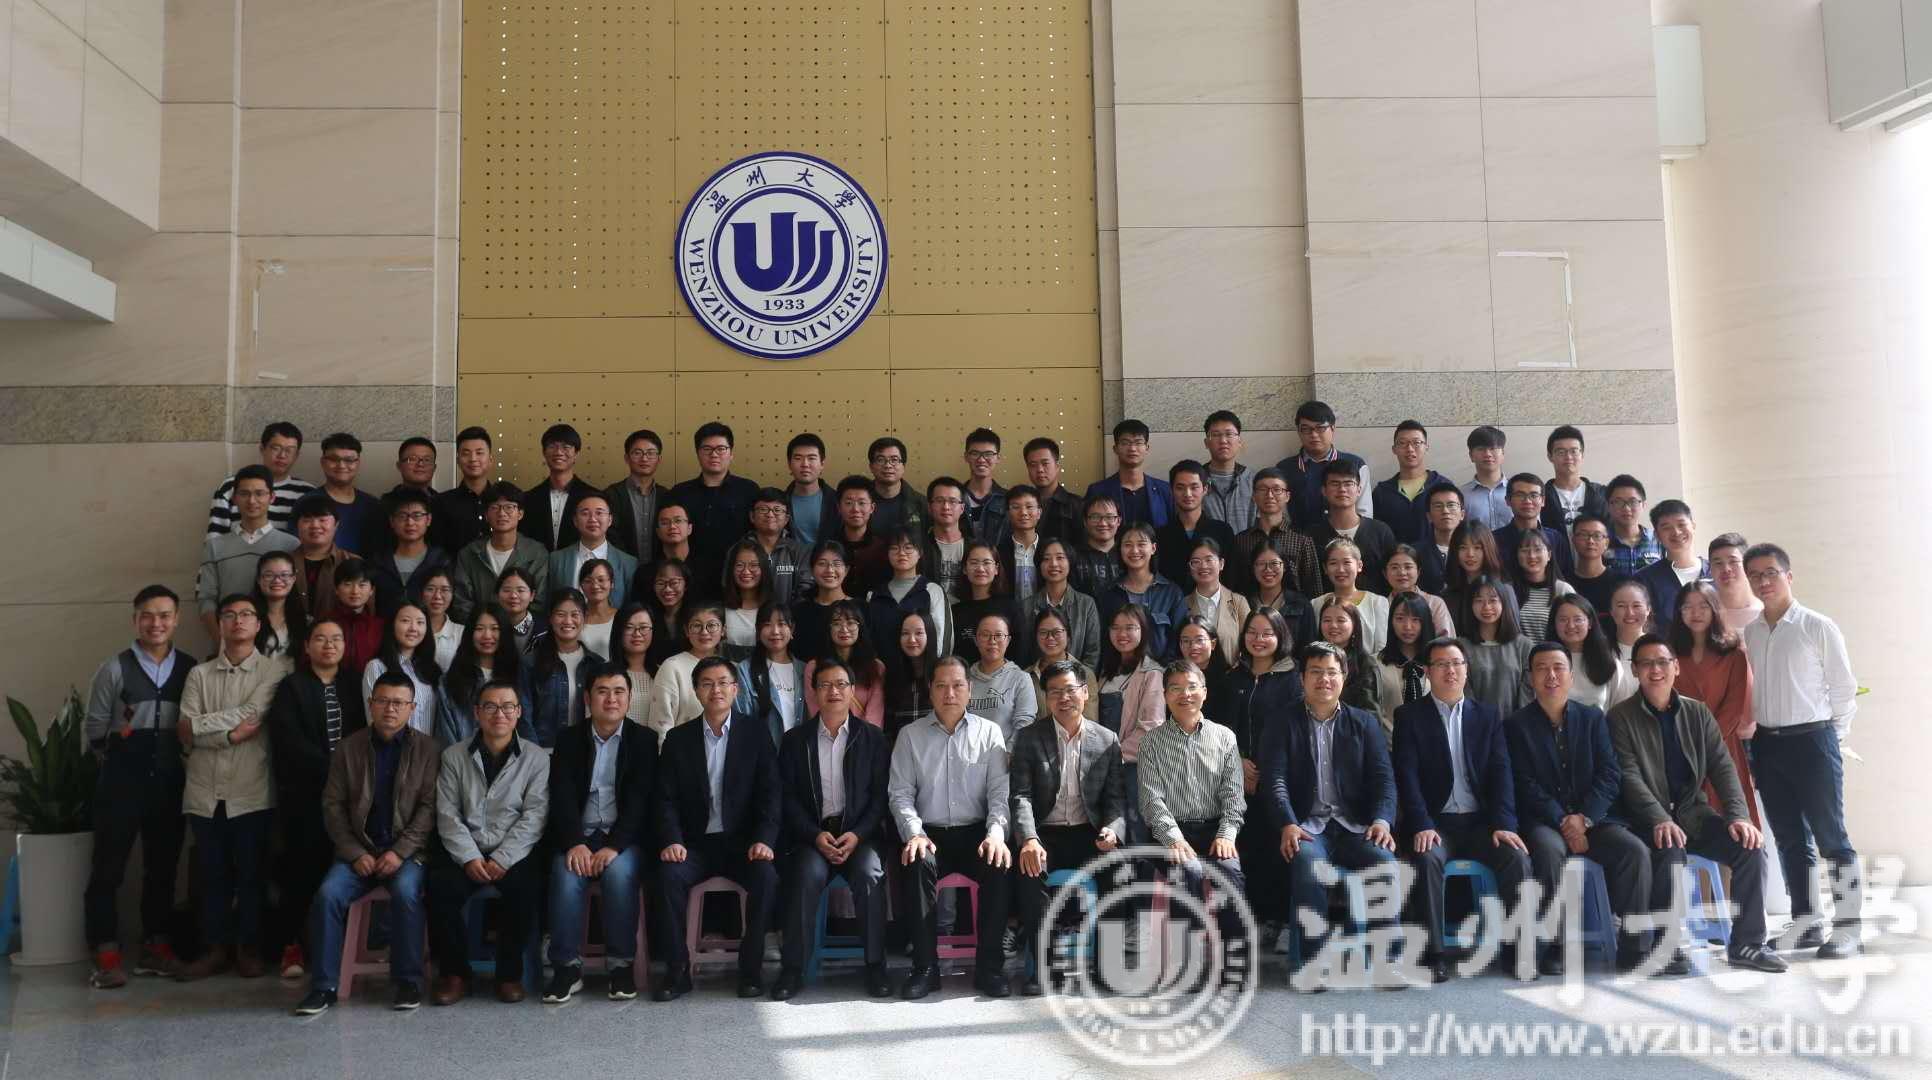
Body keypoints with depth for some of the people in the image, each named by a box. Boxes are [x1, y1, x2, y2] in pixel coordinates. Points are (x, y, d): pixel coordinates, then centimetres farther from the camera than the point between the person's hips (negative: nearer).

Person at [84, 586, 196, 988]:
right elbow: (95, 728, 0)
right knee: (108, 867, 0)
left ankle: (155, 947, 21)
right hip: (121, 781, -3)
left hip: (169, 781, 3)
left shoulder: (191, 669, 3)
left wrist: (184, 756, -1)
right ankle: (105, 954, 6)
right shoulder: (114, 668, -3)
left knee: (162, 865, 11)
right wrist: (117, 759, -2)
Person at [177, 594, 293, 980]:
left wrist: (199, 724, -5)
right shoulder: (199, 674, 11)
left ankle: (249, 948, 15)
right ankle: (215, 947, 19)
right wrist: (230, 733, -11)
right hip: (205, 792, 3)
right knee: (213, 874, 8)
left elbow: (251, 713, -11)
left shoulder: (276, 668, 3)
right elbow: (184, 734, 2)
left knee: (251, 873, 3)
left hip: (252, 791, -3)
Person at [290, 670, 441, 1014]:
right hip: (357, 849, 2)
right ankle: (323, 986, -12)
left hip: (407, 850, -2)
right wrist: (355, 853, -7)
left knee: (405, 891, -31)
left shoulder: (426, 749, 2)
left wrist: (400, 852, -14)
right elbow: (333, 805, 5)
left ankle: (407, 981, -16)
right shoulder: (348, 747, 8)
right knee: (328, 893, -24)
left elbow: (429, 806, -3)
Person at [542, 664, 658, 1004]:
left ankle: (621, 965, -20)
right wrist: (574, 843, -19)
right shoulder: (568, 739, 10)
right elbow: (562, 796, -2)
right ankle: (567, 967, -17)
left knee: (620, 871, -32)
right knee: (566, 875, -29)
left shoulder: (644, 739, 5)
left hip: (625, 837, -1)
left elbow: (640, 799, -6)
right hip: (579, 835, 1)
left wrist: (614, 846, -19)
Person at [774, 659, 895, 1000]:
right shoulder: (795, 739, 9)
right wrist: (815, 835, -12)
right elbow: (788, 798, 4)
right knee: (808, 873, -30)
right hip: (812, 833, 0)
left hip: (859, 834, 0)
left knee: (869, 873, -30)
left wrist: (856, 835, -12)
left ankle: (875, 966, -18)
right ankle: (792, 969, -21)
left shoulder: (873, 737, 8)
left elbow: (881, 795, 3)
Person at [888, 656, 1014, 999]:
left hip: (976, 832, 0)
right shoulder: (911, 735, 9)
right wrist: (914, 834, -14)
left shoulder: (989, 732, 8)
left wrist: (996, 833, -15)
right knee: (918, 864, -33)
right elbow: (901, 793, 3)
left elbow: (1000, 791, 2)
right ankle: (924, 967, -21)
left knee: (999, 864, -31)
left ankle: (989, 966, -18)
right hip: (930, 833, 0)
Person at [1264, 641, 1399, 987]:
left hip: (1354, 827, 2)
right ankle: (1315, 961, -28)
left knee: (1384, 861, -29)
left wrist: (1381, 820, -13)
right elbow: (1274, 780, -2)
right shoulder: (1283, 725, 10)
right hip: (1306, 827, -2)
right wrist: (1288, 825, -20)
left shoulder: (1364, 723, 16)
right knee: (1307, 863, -34)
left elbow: (1383, 777, 7)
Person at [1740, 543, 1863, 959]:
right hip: (1766, 745, 5)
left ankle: (1847, 930, 2)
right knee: (1789, 839, 10)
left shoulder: (1818, 627, -4)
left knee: (1831, 836, -3)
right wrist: (1751, 737, 5)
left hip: (1812, 740, -5)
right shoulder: (1748, 635, 9)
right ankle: (1807, 924, 19)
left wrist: (1831, 736, 2)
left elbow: (1844, 688, -1)